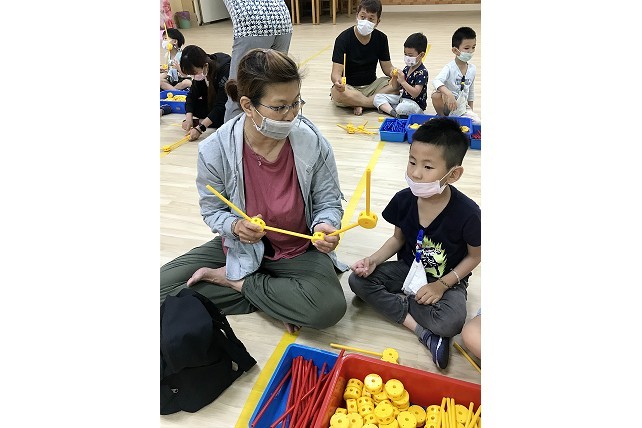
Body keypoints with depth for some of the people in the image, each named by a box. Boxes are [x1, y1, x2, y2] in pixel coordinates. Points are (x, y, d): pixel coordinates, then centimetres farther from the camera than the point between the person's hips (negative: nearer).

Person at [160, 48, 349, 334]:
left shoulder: (313, 143, -19)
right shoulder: (214, 150, -19)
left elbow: (329, 202, -5)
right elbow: (212, 210, -3)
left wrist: (324, 226, -28)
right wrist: (235, 226, -26)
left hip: (299, 250, -1)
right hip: (241, 247, 1)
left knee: (330, 307, -29)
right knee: (164, 286, -11)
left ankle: (233, 280, -7)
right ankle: (281, 299, -8)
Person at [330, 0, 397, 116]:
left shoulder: (381, 38, -1)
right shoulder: (344, 38, -14)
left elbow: (387, 68, 3)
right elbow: (336, 72, -21)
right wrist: (337, 81, -46)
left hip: (371, 86, 4)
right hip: (348, 87, -4)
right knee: (337, 93, -39)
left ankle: (359, 103, -18)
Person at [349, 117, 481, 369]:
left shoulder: (468, 213, -24)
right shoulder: (404, 200, -14)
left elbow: (475, 256, -8)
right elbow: (398, 239, 2)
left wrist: (442, 285, -18)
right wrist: (374, 260, -14)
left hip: (448, 280, -4)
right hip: (408, 269, 5)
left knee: (451, 323, -34)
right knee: (358, 280, -18)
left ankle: (397, 301, -8)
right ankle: (421, 330, -19)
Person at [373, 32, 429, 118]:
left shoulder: (422, 72, -16)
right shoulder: (407, 68, 7)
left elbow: (415, 94, -25)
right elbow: (397, 88, 13)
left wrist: (403, 81, -29)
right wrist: (394, 78, -7)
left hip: (415, 104, -9)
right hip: (402, 98, 9)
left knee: (402, 108, -43)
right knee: (378, 97, -1)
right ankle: (394, 113, -22)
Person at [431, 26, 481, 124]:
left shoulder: (472, 69, 3)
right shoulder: (450, 68, -16)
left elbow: (471, 91, 15)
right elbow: (436, 81, -36)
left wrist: (470, 110, 16)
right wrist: (449, 94, -51)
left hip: (463, 107, 4)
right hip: (447, 105, -4)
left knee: (477, 122, -19)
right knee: (436, 96, -35)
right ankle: (442, 117, -7)